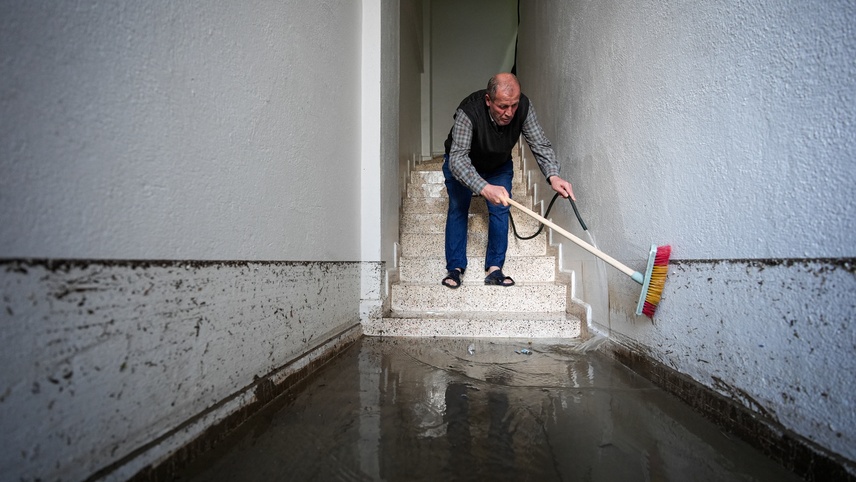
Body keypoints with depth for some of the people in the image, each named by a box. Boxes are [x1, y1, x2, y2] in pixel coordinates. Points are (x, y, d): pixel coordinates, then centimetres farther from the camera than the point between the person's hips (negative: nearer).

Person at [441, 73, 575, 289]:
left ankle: (494, 269, -1)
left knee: (500, 211, -6)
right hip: (462, 165, -3)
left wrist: (553, 175, -47)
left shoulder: (524, 107, -29)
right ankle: (455, 267, 1)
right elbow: (458, 158, -48)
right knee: (458, 209, -7)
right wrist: (484, 188, -63)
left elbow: (540, 144, -27)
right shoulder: (469, 112, -41)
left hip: (499, 166, 3)